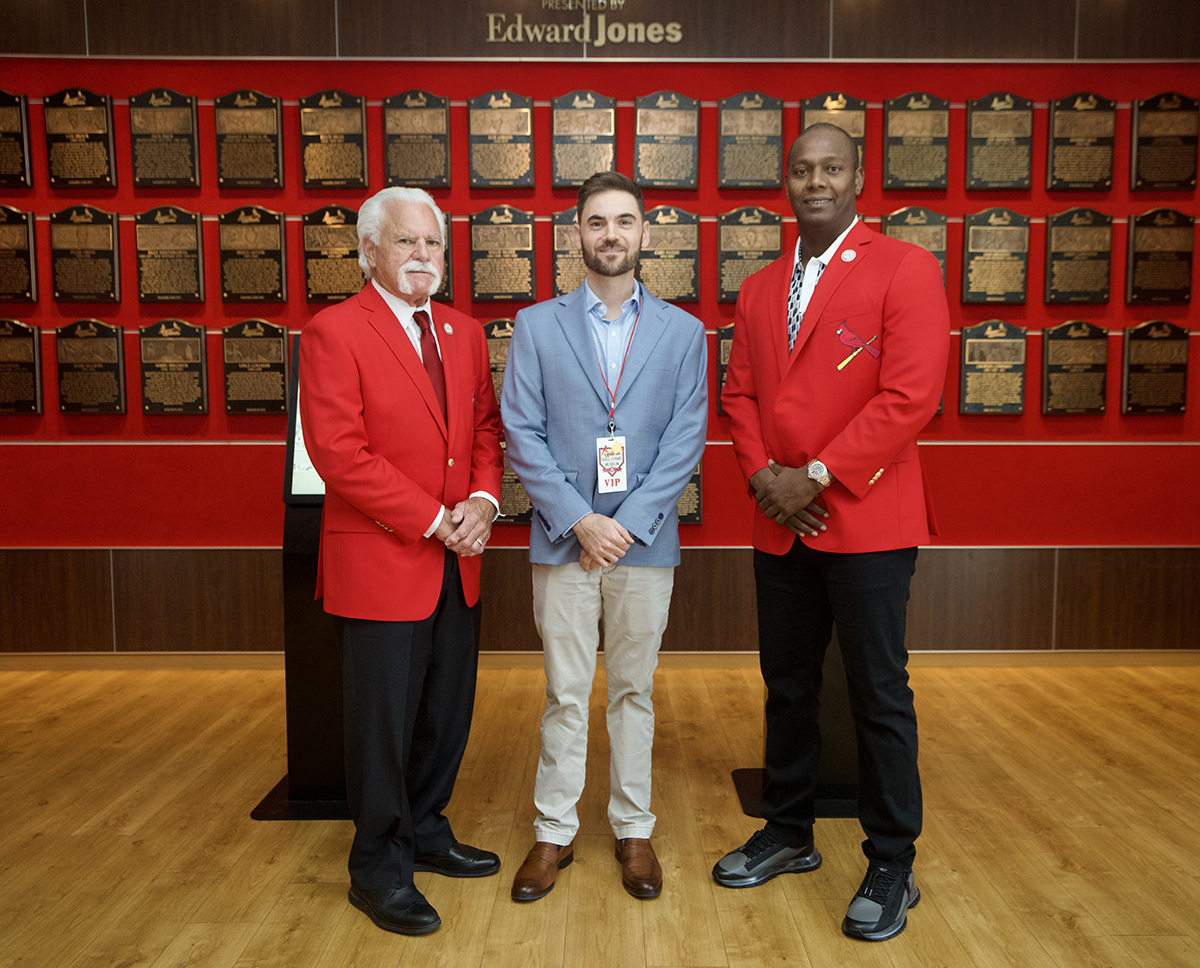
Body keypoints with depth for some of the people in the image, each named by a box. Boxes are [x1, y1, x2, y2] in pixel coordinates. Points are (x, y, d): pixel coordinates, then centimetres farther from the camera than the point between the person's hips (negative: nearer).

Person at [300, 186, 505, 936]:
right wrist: (433, 521, -16)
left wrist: (482, 499, -6)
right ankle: (379, 868, 24)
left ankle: (426, 833, 36)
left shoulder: (465, 333, 13)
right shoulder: (334, 332, -9)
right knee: (384, 723, 5)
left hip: (456, 565, 7)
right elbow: (339, 452, -17)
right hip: (381, 564, -6)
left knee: (448, 714, 16)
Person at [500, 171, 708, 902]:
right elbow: (522, 433, -3)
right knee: (565, 695, 8)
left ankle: (634, 829, 27)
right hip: (563, 539, 0)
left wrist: (628, 524, -12)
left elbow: (687, 439, -2)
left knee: (635, 691, 12)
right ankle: (555, 832, 23)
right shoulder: (537, 325, 4)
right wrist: (578, 519, -12)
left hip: (645, 540, 1)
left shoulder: (683, 332, 5)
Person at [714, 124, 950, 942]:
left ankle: (892, 867, 21)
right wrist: (763, 476, -6)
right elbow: (741, 394, 12)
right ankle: (789, 834, 33)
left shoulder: (904, 269, -5)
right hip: (780, 526, 6)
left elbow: (911, 395, -14)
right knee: (787, 685, 16)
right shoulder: (760, 289, 15)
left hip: (867, 520, -5)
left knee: (879, 695, 4)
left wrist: (815, 476, -16)